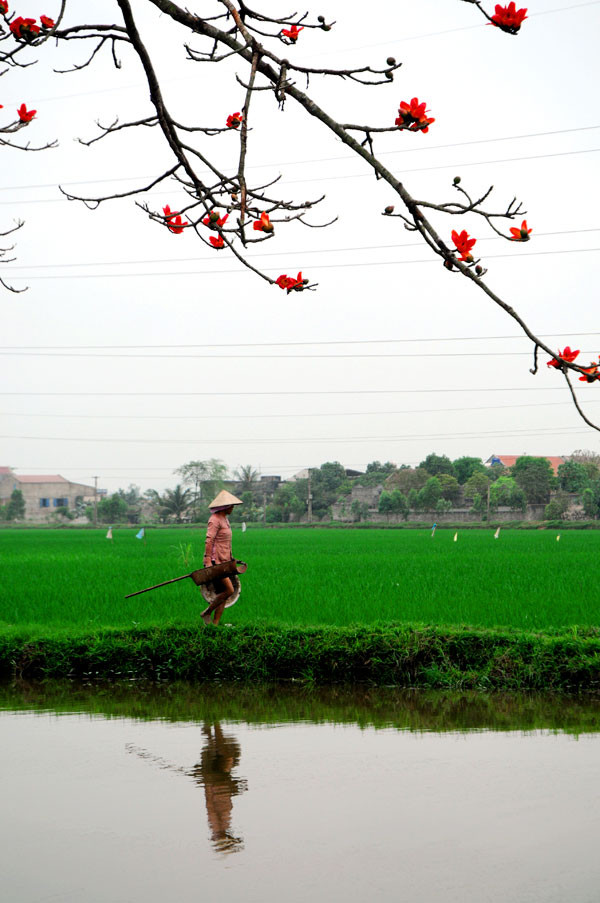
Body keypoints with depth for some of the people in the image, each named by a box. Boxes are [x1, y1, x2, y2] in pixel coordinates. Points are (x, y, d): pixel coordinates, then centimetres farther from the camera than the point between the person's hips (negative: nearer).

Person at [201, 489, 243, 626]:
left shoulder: (225, 519, 18)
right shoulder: (215, 520, -12)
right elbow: (209, 541, -20)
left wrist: (231, 559, 26)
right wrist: (208, 561, -26)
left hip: (224, 561, 10)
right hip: (215, 561, -10)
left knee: (222, 593, 5)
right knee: (229, 590, -16)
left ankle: (215, 623, 6)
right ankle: (207, 613, -2)